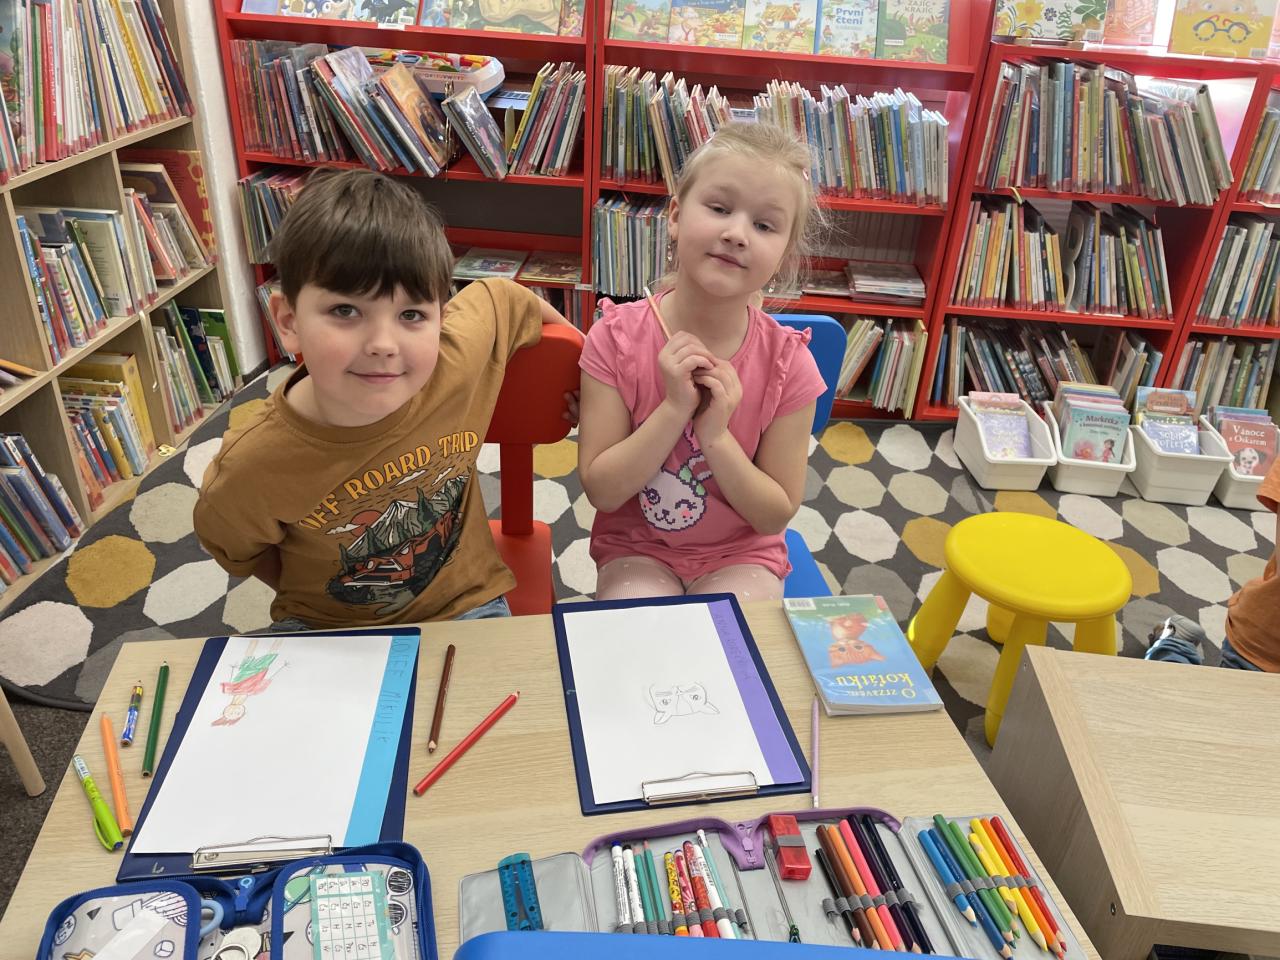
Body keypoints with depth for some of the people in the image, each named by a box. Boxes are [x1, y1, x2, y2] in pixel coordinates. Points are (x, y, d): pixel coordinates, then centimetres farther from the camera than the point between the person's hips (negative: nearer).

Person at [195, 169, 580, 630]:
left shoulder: (463, 351, -23)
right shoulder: (253, 468, -25)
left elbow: (500, 297, 1)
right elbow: (234, 549, -1)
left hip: (462, 609, 0)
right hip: (325, 628, 0)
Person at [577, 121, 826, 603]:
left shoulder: (788, 363, -14)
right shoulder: (617, 338, -14)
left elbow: (776, 515, -9)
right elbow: (601, 491, -14)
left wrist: (716, 436, -24)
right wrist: (675, 409, -26)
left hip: (740, 558, 1)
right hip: (635, 550, 0)